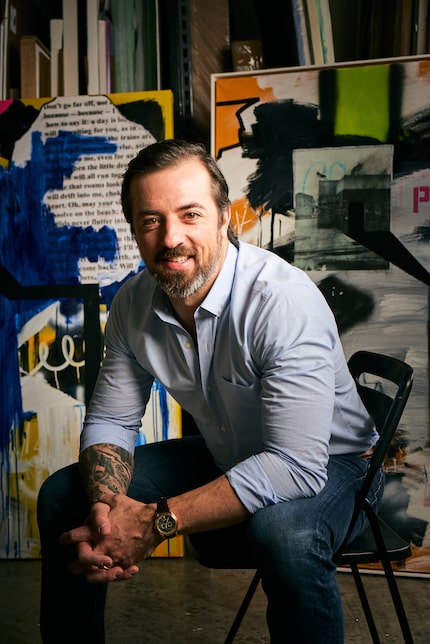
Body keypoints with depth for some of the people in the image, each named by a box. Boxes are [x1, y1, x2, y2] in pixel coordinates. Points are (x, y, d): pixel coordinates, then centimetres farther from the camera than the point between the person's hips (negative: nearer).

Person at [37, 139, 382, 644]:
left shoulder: (286, 301, -31)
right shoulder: (133, 303, -10)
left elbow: (296, 464, -35)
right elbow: (110, 421, -1)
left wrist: (156, 522, -34)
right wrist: (105, 507, -22)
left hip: (325, 464, -5)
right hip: (224, 458, 6)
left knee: (284, 531, -40)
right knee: (62, 498, 0)